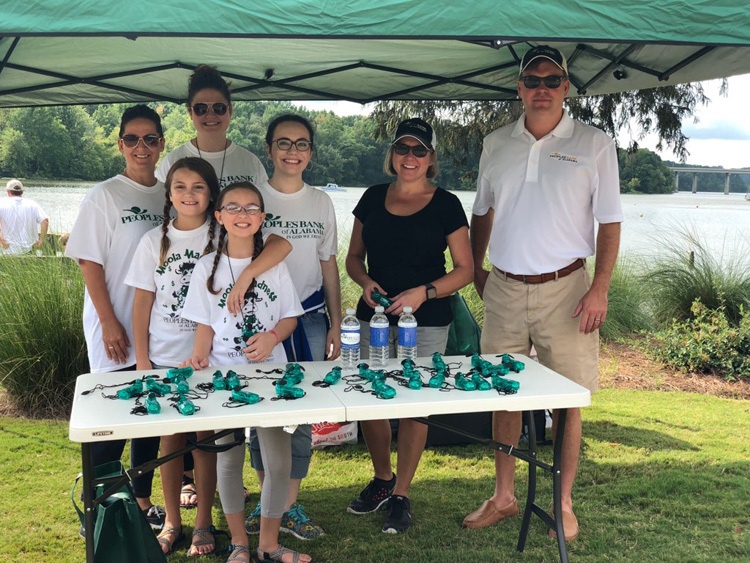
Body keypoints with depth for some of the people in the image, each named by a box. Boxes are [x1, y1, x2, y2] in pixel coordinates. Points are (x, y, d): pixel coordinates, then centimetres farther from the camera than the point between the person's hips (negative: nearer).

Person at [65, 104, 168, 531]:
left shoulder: (169, 196, 8)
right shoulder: (105, 196, -6)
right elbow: (90, 263, -8)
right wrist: (110, 323, -14)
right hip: (117, 334, -5)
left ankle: (143, 501, 27)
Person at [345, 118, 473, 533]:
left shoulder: (446, 205, -2)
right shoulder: (373, 198, 8)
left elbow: (464, 269, -2)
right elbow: (354, 256, 14)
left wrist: (424, 292, -17)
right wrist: (364, 281, -7)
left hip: (426, 322, -3)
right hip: (374, 317, 3)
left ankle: (401, 495, 20)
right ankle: (382, 479, 31)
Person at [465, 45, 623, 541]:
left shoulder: (595, 145, -1)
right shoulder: (496, 145, 8)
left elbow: (610, 222, -2)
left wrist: (599, 289, -10)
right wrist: (475, 268, 13)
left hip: (564, 288, -3)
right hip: (504, 287, 3)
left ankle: (564, 504, 19)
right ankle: (503, 497, 23)